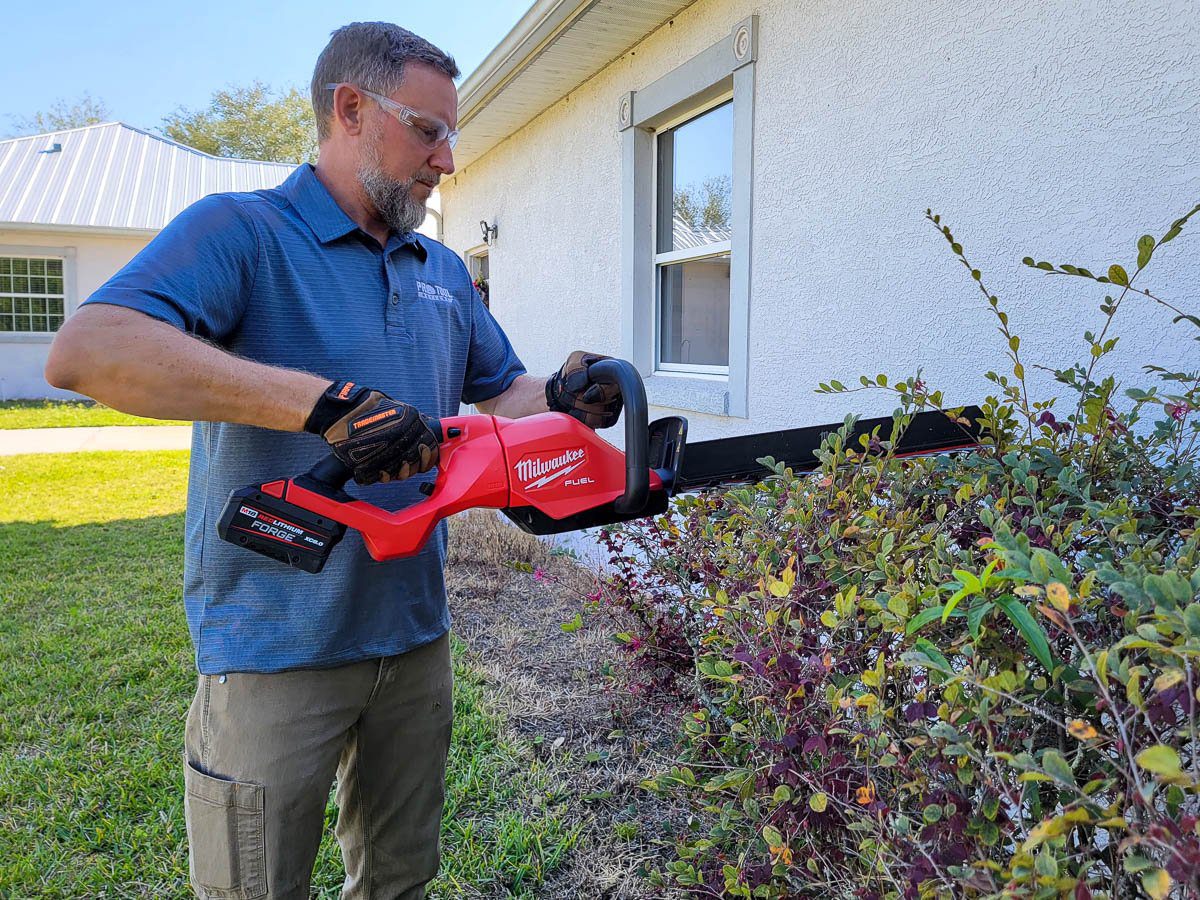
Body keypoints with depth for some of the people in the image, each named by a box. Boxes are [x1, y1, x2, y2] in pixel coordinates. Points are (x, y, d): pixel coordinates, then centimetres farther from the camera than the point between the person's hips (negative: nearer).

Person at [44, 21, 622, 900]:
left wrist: (562, 398, -2)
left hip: (416, 634, 7)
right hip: (277, 649, -6)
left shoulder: (443, 271, 11)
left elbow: (502, 390, 21)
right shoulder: (240, 232, -11)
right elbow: (85, 351, -27)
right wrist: (327, 401, -34)